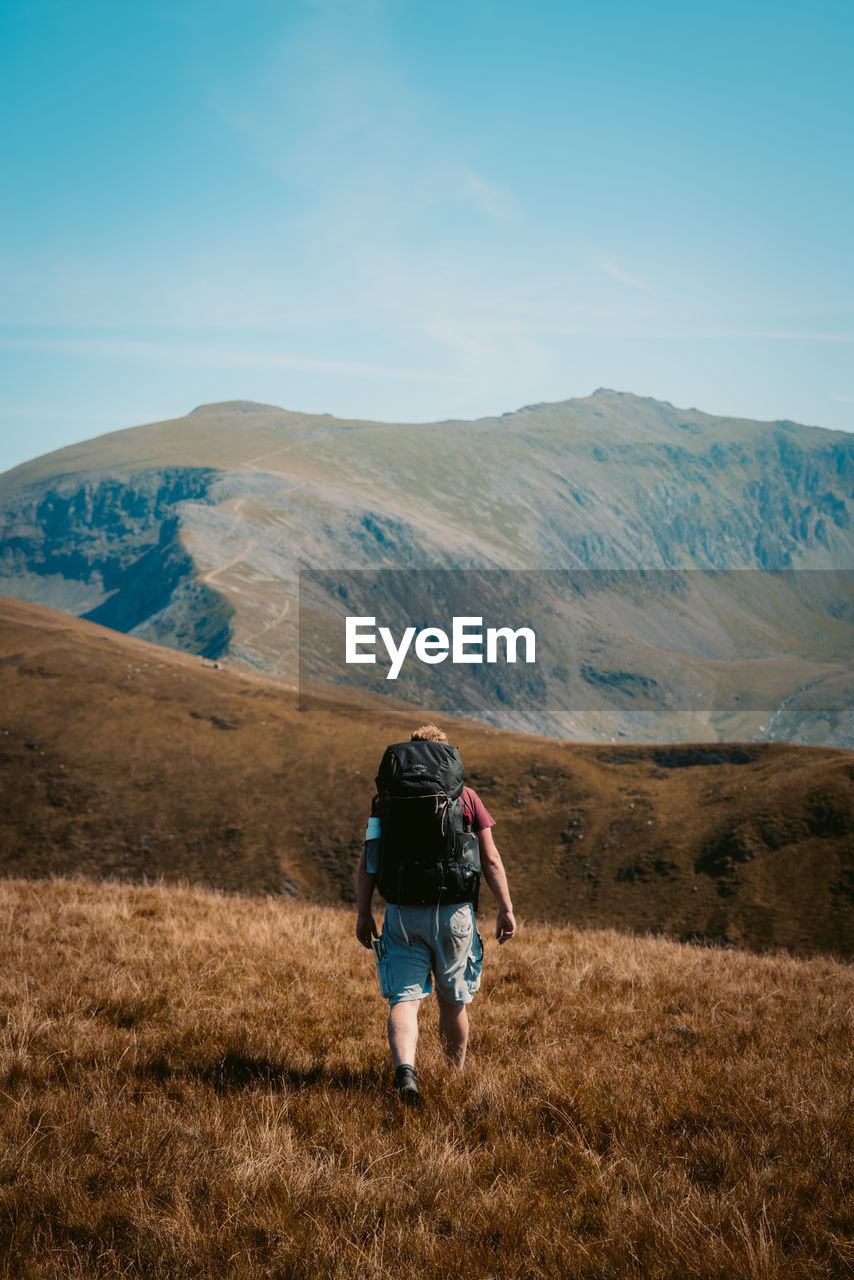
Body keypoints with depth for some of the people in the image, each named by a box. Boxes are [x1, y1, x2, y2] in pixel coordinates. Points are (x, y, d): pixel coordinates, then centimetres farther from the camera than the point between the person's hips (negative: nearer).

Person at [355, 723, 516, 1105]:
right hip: (454, 912, 0)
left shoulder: (386, 798, 5)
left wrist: (363, 914, 7)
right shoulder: (466, 797, 3)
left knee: (404, 1000, -2)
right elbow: (491, 860, 1)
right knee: (454, 1002, 16)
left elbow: (367, 862, 2)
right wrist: (505, 909, 6)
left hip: (403, 913, 0)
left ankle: (405, 1069, -27)